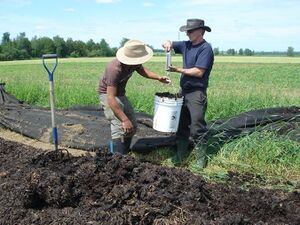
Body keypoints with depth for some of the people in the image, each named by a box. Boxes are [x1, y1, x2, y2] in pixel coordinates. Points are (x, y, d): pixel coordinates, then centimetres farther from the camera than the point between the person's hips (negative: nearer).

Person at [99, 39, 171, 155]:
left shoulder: (133, 62, -15)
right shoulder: (115, 69, -37)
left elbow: (142, 70, 9)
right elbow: (111, 98, -40)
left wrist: (158, 78, -6)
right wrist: (124, 119, -43)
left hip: (121, 94, 8)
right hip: (108, 94, -8)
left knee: (132, 127, 9)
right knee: (119, 126, -22)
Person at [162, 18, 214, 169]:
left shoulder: (205, 48, -12)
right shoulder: (186, 45, 10)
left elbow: (199, 72, -20)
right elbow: (167, 44, 19)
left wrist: (178, 70, -15)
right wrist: (168, 43, -6)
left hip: (197, 93, -8)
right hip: (184, 91, 8)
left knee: (197, 128, -1)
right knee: (181, 124, 13)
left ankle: (201, 158, 12)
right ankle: (181, 154, 24)